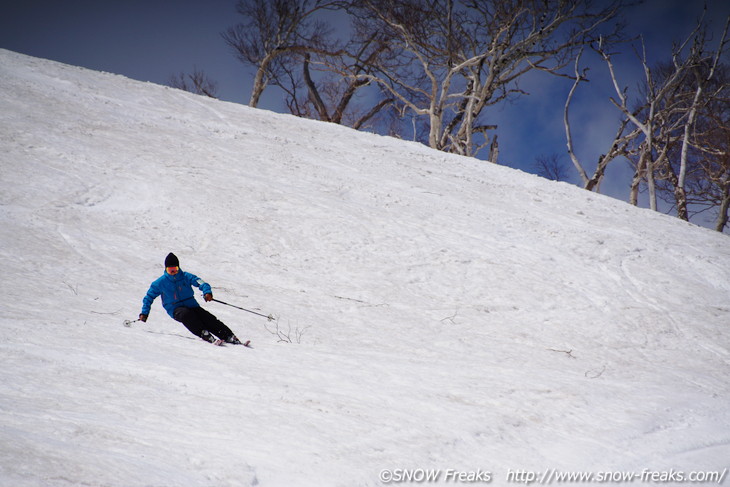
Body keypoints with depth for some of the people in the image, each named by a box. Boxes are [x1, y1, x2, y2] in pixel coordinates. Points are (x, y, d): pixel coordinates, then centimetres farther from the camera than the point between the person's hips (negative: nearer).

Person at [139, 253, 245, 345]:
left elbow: (201, 283, -6)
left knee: (209, 318, -20)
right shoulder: (160, 282, 3)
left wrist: (207, 292, -28)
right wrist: (144, 313, 4)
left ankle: (230, 337, -25)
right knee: (186, 314, -37)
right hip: (175, 310, -2)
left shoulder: (186, 276, 4)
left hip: (192, 306, 2)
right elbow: (149, 297, 13)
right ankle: (205, 335, -46)